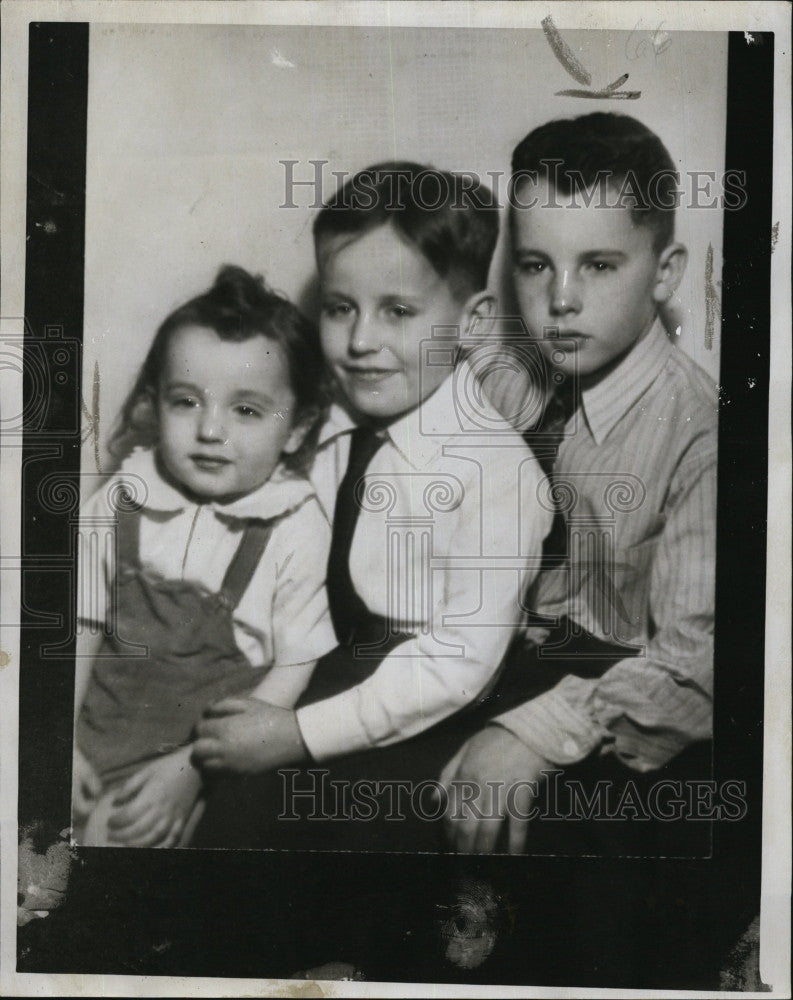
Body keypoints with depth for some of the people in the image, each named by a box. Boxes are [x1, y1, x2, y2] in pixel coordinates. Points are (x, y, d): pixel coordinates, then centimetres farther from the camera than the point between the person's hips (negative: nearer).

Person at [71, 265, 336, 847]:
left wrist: (192, 765, -15)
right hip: (101, 711, 4)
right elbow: (84, 626, 6)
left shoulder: (295, 526, -12)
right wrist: (63, 742, -5)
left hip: (210, 732, -4)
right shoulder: (121, 504, -1)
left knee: (115, 829, -23)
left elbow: (293, 669, -9)